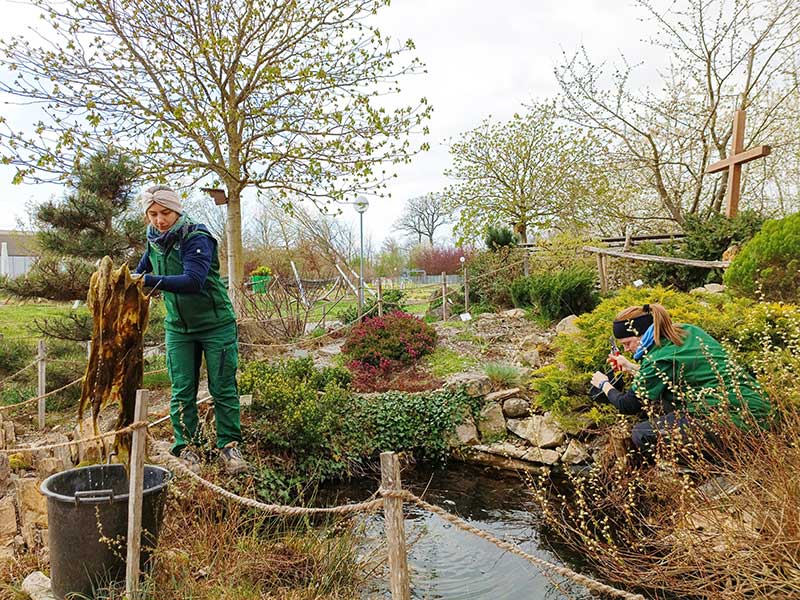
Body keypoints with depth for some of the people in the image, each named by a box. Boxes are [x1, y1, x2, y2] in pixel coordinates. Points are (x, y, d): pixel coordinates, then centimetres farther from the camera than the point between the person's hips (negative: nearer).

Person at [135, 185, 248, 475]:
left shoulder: (197, 238, -20)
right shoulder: (154, 241, 2)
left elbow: (194, 280, -36)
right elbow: (143, 268, 24)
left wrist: (152, 281, -42)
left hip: (216, 324, -5)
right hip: (178, 328, 5)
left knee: (223, 388, 1)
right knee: (182, 391, 4)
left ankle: (229, 446, 12)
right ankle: (187, 447, 15)